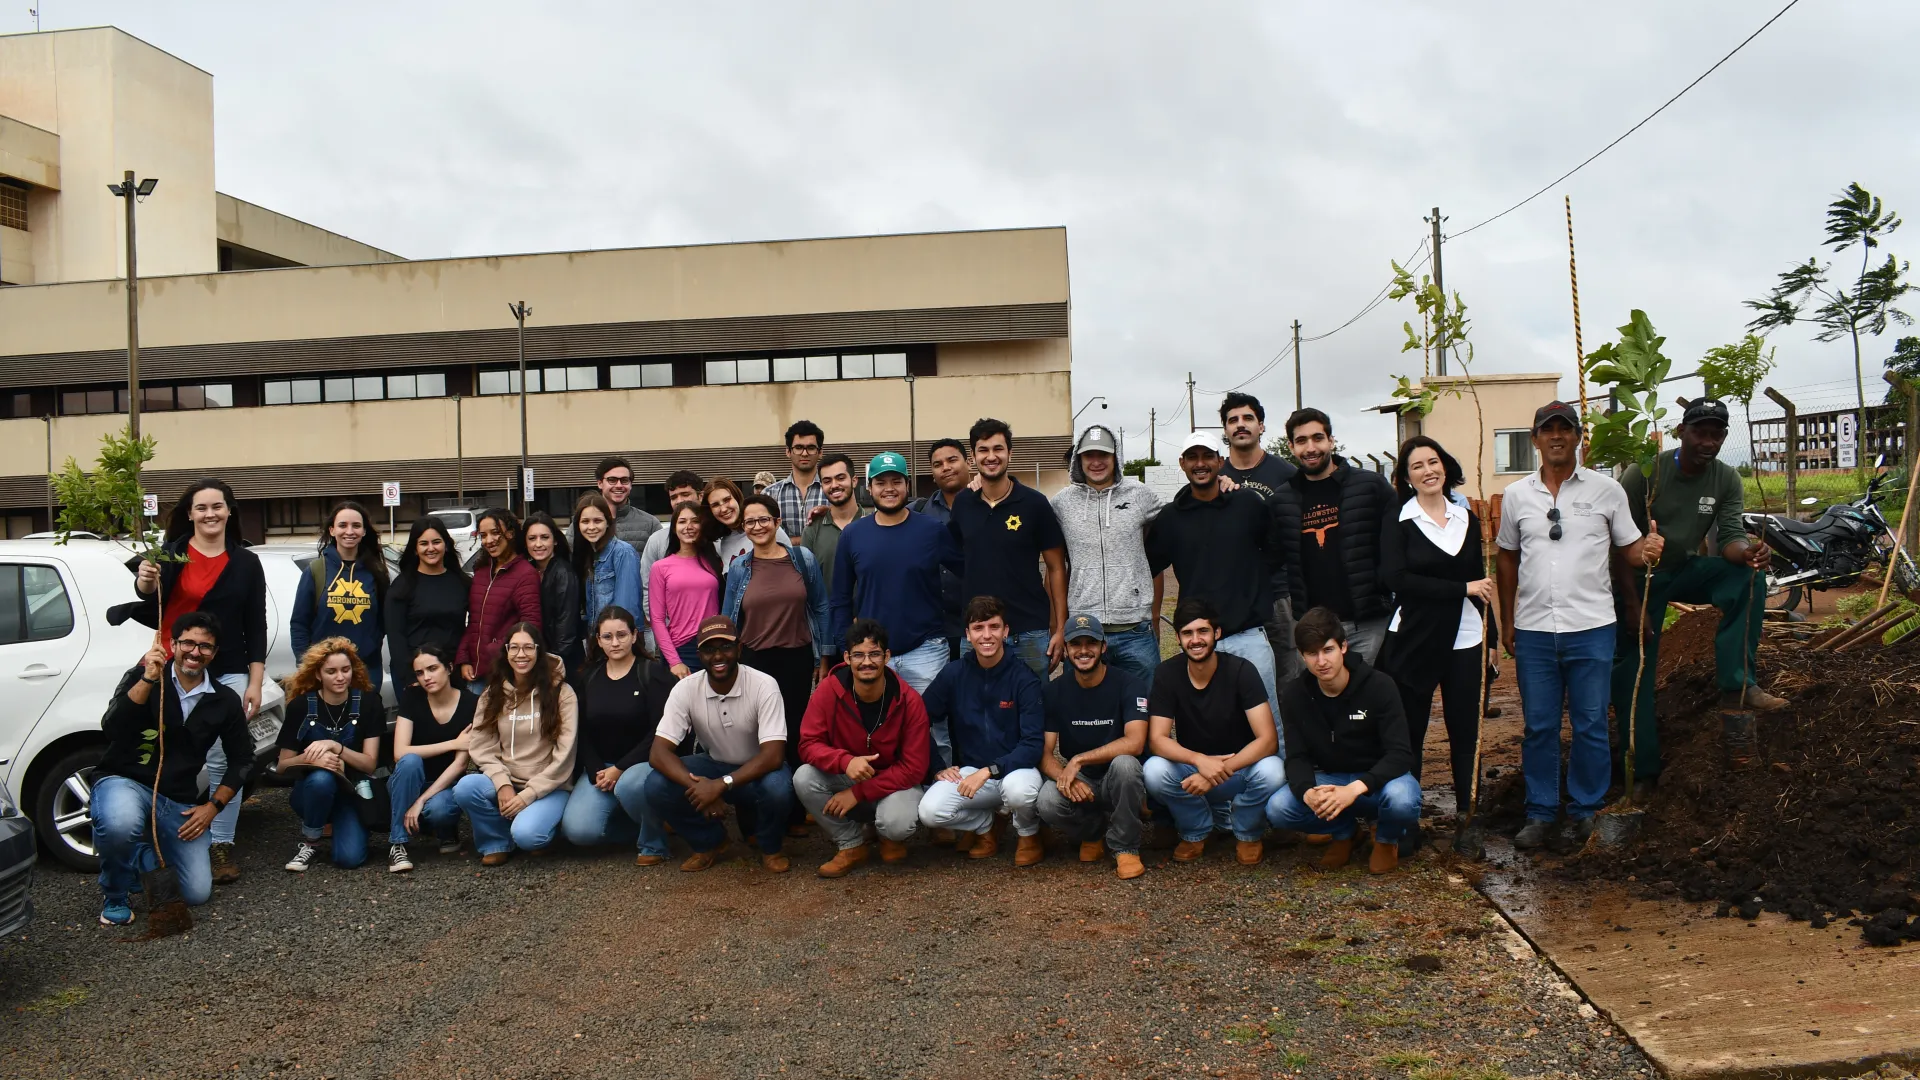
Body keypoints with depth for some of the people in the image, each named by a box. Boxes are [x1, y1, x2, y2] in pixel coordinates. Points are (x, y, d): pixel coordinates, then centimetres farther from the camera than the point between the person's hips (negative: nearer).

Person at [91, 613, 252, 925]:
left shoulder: (225, 700, 3)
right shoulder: (141, 677, -4)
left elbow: (242, 759, 11)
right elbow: (111, 729, -20)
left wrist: (213, 806, -1)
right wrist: (147, 679, -28)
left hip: (179, 802, 3)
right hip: (124, 782, -3)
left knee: (197, 894, -5)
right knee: (120, 825, -40)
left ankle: (143, 856, 28)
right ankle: (114, 894, -5)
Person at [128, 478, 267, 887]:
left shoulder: (246, 563, 8)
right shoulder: (169, 555, 3)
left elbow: (256, 627, 8)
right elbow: (149, 615, 0)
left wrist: (255, 682, 2)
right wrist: (145, 586, -21)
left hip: (228, 674, 1)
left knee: (223, 761, -2)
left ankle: (222, 845, 5)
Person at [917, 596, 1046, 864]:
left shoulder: (1024, 678, -11)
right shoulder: (954, 674, -3)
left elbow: (1033, 744, -17)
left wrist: (989, 771, -26)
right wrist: (937, 767, -5)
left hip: (1015, 769, -2)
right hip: (968, 771, 3)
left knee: (1018, 788, -38)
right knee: (930, 811, -25)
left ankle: (1029, 835, 0)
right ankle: (984, 826, 9)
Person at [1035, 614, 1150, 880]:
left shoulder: (1128, 685, -10)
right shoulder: (1054, 692, -1)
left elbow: (1135, 743, -24)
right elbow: (1045, 753, -5)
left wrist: (1078, 760, -27)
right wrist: (1065, 777, -28)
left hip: (1117, 782, -2)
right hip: (1079, 785, 2)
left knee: (1124, 763, -37)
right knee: (1046, 802, -31)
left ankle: (1125, 847, -12)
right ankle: (1093, 833, 5)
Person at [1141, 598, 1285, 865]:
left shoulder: (1241, 670, -16)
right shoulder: (1167, 675, -10)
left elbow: (1268, 739, -23)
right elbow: (1157, 739, -15)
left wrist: (1220, 771, -34)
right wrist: (1200, 760, -34)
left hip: (1241, 768, -1)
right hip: (1192, 770, 1)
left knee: (1271, 771, -34)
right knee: (1154, 770, -30)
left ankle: (1248, 834, 0)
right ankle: (1195, 833, 1)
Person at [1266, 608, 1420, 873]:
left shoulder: (1379, 687, -19)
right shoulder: (1296, 695, -8)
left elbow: (1400, 754, -24)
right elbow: (1297, 757, -10)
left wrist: (1355, 789, -40)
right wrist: (1307, 791, -35)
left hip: (1378, 777, -3)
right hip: (1328, 779, 3)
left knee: (1401, 800, -38)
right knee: (1277, 809, -24)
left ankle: (1387, 839, 2)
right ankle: (1344, 831, 7)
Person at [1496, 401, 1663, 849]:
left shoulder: (1607, 490, 2)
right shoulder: (1516, 495, 7)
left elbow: (1628, 548, 6)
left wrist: (1647, 550, -18)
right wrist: (1507, 621, 14)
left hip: (1591, 628, -2)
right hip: (1533, 631, 2)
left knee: (1590, 726, 5)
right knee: (1539, 727, 8)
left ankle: (1585, 811, 20)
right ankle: (1540, 813, 19)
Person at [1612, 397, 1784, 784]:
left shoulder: (1727, 481, -5)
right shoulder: (1645, 473, -18)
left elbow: (1729, 535, -12)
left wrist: (1746, 550, -38)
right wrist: (1633, 606, -20)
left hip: (1686, 570, 4)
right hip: (1639, 577, -4)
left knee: (1748, 578, -23)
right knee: (1633, 669, -7)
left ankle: (1737, 685, -21)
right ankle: (1642, 772, 1)